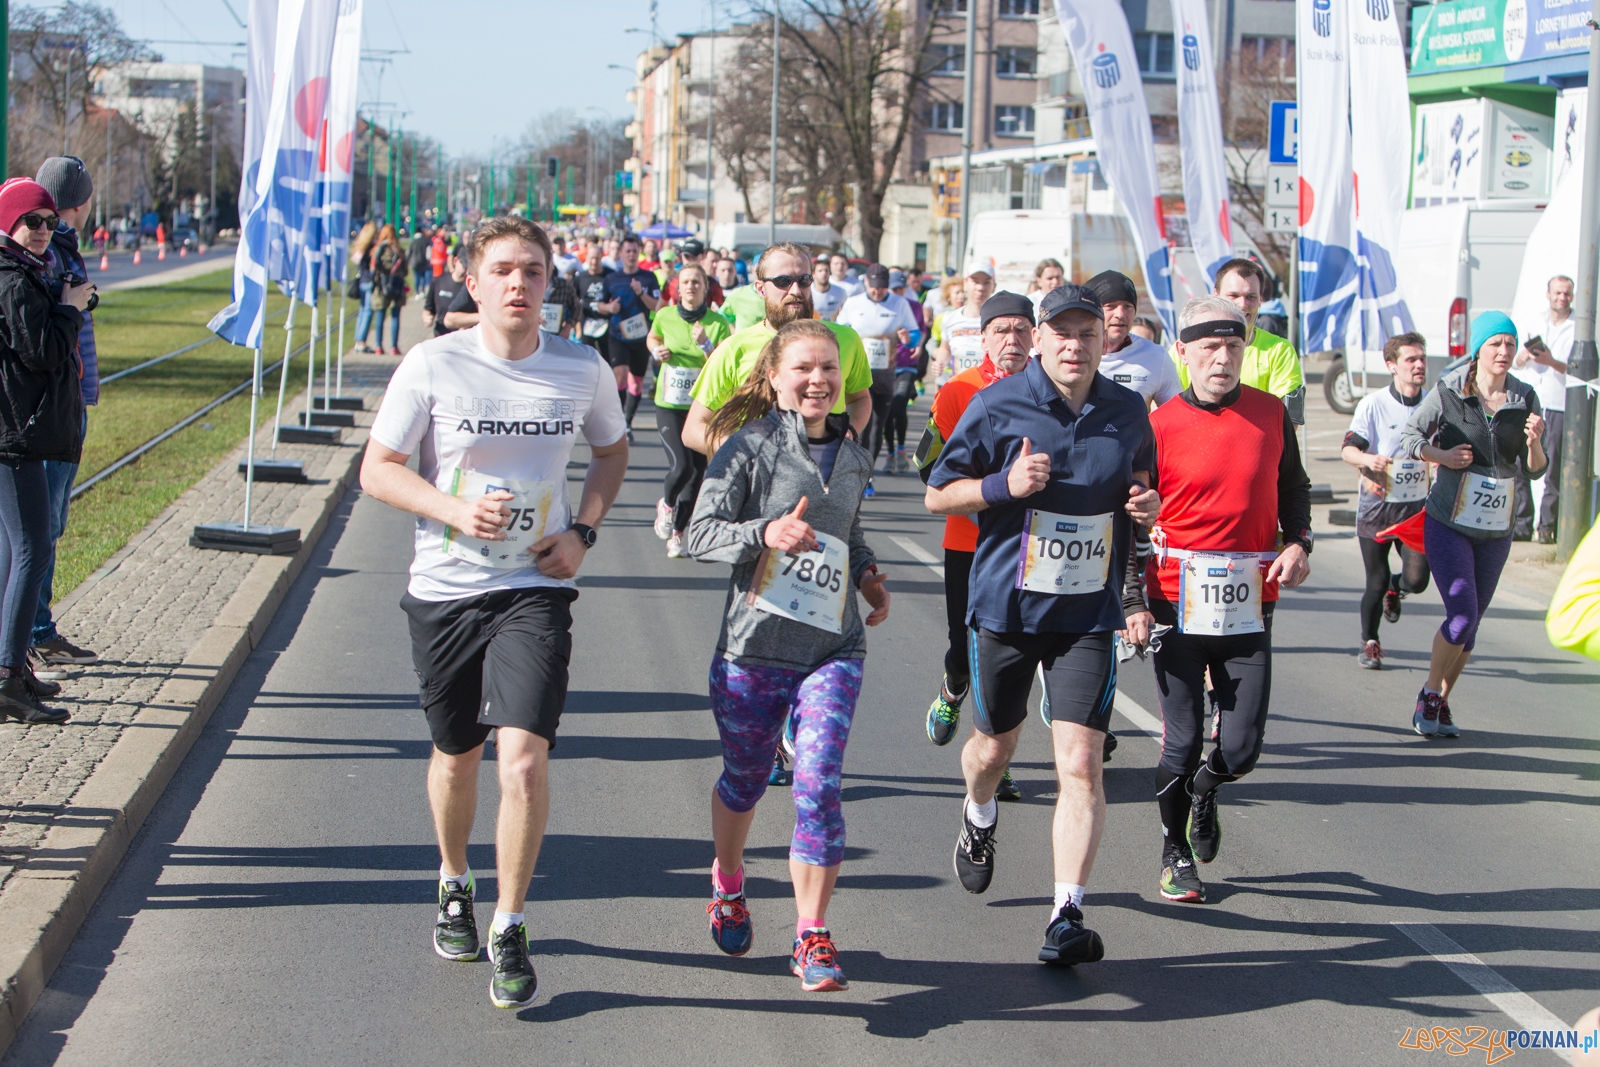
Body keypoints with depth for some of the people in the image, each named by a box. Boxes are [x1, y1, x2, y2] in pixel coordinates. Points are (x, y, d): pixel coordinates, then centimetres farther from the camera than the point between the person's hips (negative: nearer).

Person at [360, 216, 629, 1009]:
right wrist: (455, 510, -20)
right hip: (444, 589, 1)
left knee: (523, 756, -16)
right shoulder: (432, 365, -8)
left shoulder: (582, 370, -2)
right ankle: (454, 884, 45)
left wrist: (582, 532, 1)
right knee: (457, 754, 16)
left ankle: (509, 931, 2)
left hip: (535, 589, 0)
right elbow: (377, 469, -4)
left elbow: (612, 450, 17)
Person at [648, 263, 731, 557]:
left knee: (697, 472, 3)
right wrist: (657, 351, -1)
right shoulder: (665, 316, -1)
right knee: (683, 465, -18)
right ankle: (665, 505, 15)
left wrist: (705, 345, -26)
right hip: (669, 404, -1)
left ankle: (677, 534, 21)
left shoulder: (718, 323, -7)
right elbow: (653, 338, 21)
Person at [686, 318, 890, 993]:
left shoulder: (851, 456, 11)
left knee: (819, 785, -12)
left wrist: (868, 574, 10)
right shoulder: (749, 445, -7)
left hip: (833, 650, 2)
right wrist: (766, 533, -28)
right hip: (754, 646, -2)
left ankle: (812, 939, -4)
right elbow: (701, 534, -11)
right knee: (744, 781, 16)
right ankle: (728, 886, 45)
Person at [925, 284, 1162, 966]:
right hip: (1006, 603, -1)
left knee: (1081, 763, -11)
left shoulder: (1128, 412, 4)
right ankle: (979, 819, 52)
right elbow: (937, 495, -1)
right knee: (997, 742, 17)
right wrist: (1004, 484, -19)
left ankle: (1067, 917, -9)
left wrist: (1146, 505, -3)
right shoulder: (997, 406, -7)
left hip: (1090, 611, 1)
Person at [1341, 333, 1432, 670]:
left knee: (1417, 580, -10)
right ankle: (1369, 644, 22)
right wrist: (1368, 460, -34)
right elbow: (1348, 449, -14)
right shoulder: (1373, 404, -7)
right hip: (1376, 506, -2)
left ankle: (1395, 590, 27)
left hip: (1416, 506, 2)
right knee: (1376, 582, 1)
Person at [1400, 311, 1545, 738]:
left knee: (1470, 622, 9)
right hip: (1449, 523, -4)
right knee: (1462, 614, -14)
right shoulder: (1448, 392, -7)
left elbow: (1536, 470, 5)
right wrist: (1442, 455, -13)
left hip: (1496, 530, 4)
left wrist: (1534, 443, -16)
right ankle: (1429, 696, 5)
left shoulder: (1524, 399, 1)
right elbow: (1410, 436, 4)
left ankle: (1441, 704, 23)